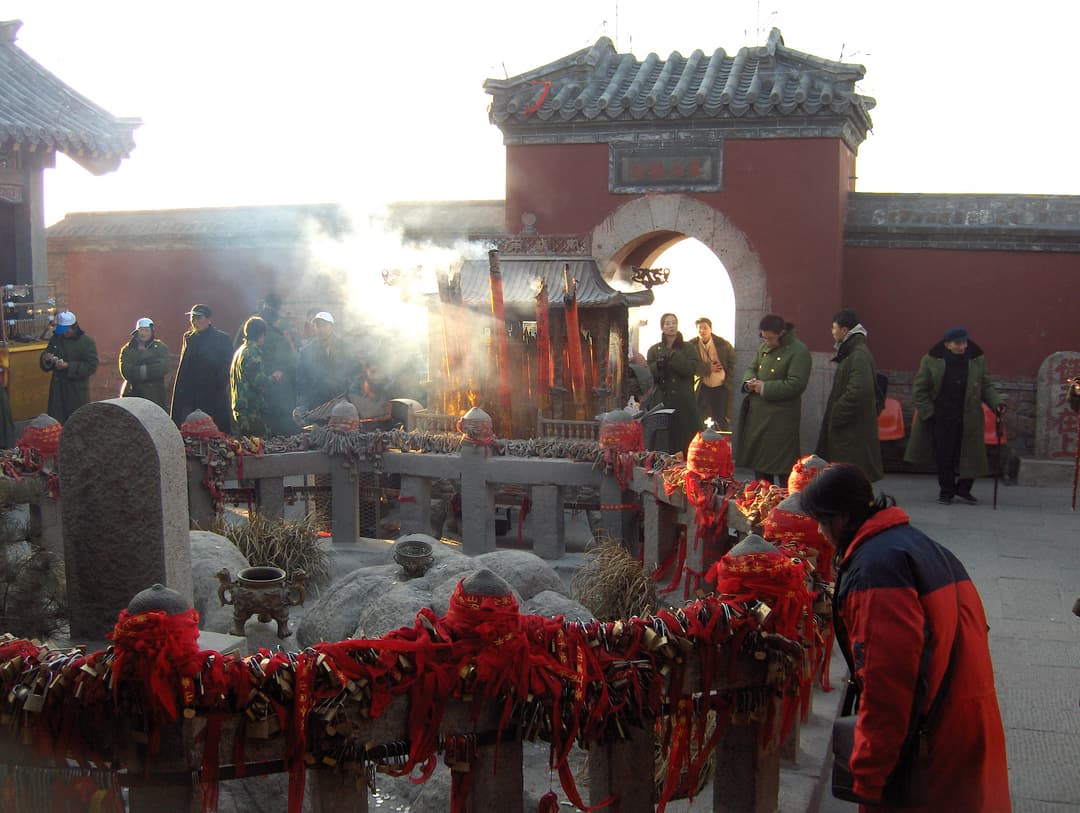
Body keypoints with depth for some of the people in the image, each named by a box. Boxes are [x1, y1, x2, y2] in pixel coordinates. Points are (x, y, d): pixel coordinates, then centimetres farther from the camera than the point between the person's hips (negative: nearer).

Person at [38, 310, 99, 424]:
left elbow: (92, 366, -17)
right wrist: (45, 358, -8)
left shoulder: (87, 342, -9)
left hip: (77, 391, -5)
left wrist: (69, 366, -24)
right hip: (57, 389, 5)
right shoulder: (56, 339, 8)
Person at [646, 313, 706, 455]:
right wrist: (658, 366, -16)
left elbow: (693, 368, -8)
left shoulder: (687, 348, 8)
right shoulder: (654, 350, 12)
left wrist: (673, 357, -16)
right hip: (663, 401, 1)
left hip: (684, 402, -1)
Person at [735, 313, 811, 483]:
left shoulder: (798, 352, -13)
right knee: (758, 457, 15)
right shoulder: (764, 347, 11)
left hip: (781, 417, -7)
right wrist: (749, 382, -3)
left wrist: (765, 388, -19)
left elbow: (796, 384, -19)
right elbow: (751, 368, 21)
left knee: (782, 465, -3)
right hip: (758, 413, 8)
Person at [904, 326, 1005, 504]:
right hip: (941, 420, -2)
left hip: (969, 421, 2)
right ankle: (946, 491, 22)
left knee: (970, 456, 4)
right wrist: (928, 413, -6)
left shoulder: (977, 361, 2)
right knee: (944, 457, 5)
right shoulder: (931, 361, -6)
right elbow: (919, 390, -1)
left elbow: (986, 387, 11)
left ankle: (964, 489, 24)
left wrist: (996, 403, -5)